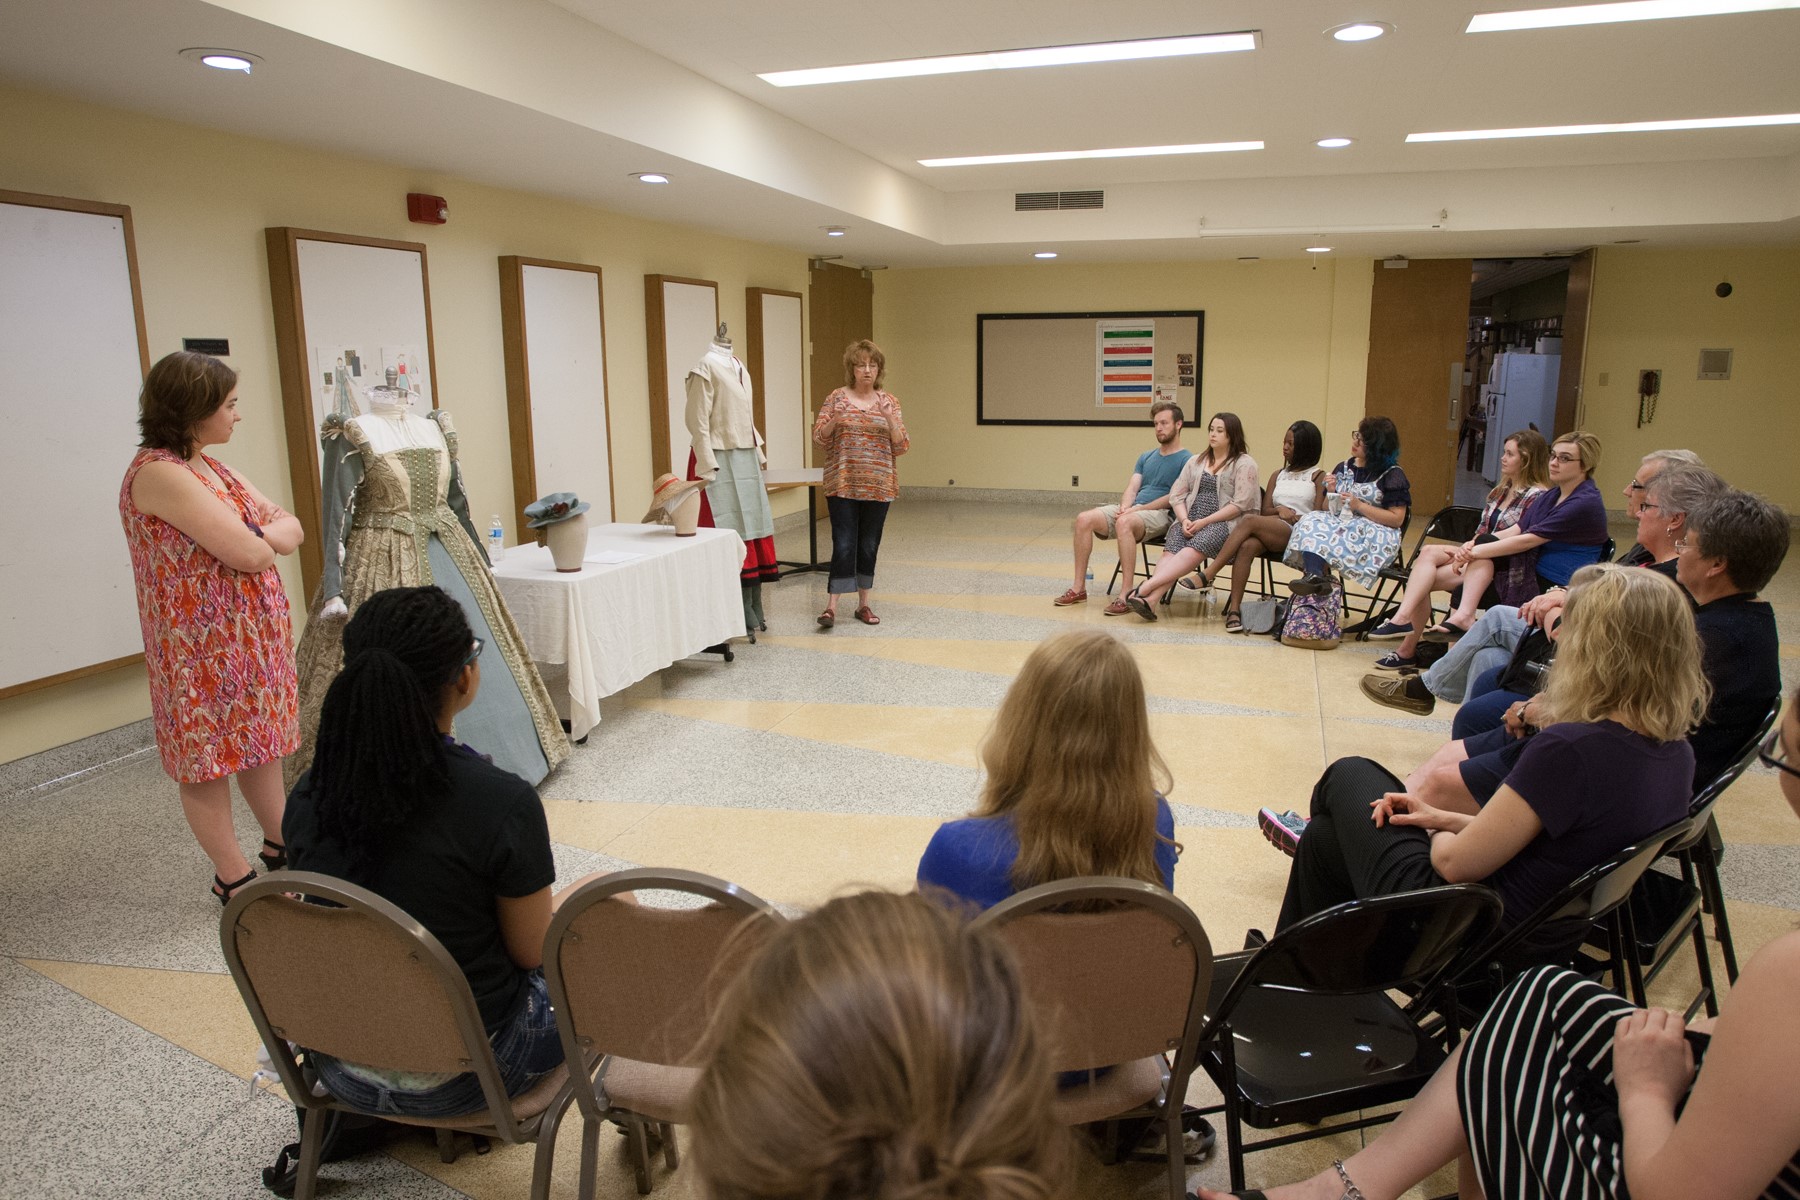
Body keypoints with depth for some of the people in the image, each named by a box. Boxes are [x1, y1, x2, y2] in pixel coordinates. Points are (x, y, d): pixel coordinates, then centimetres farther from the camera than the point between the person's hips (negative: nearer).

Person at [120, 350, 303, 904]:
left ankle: (281, 844, 33)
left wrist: (258, 535, -14)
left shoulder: (208, 465, 10)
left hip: (253, 635, 9)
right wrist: (263, 536, -2)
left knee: (262, 741, 18)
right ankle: (233, 878, 17)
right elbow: (249, 554, -25)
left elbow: (291, 528, 7)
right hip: (203, 646, -9)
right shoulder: (158, 473, -20)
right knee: (211, 755, 5)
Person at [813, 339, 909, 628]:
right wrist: (834, 420, -19)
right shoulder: (836, 398, 1)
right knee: (844, 545, -9)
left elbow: (901, 447, 0)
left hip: (878, 485, 2)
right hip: (843, 484, -2)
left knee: (869, 546, 8)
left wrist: (890, 419, -15)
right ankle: (831, 606, -9)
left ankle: (863, 604, 19)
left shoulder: (889, 401, 5)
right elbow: (819, 440, -2)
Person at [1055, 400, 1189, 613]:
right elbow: (1132, 488, 12)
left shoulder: (1186, 460, -1)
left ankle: (1126, 595, -38)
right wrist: (1125, 507, -10)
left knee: (1124, 523, -40)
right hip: (1133, 509, 7)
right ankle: (1079, 588, -13)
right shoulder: (1146, 457, 22)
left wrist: (1139, 508, -16)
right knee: (1084, 519, -16)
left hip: (1161, 515, -7)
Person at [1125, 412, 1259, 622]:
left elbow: (1240, 504, -8)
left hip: (1223, 523, -5)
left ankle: (1145, 588, -51)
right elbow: (1176, 494, 14)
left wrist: (1204, 522, -15)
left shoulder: (1244, 464, 3)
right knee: (1171, 551, -28)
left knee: (1193, 551, -34)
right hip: (1190, 521, 5)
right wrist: (1184, 520, -6)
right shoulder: (1196, 461, 22)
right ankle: (1151, 599, -48)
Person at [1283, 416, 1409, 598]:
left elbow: (1397, 519, -6)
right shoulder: (1343, 468, 16)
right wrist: (1331, 493, -4)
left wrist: (1359, 505, -12)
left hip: (1376, 534, -5)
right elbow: (1329, 509, 18)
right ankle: (1316, 577, -47)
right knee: (1312, 523, -26)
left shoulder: (1392, 475, 1)